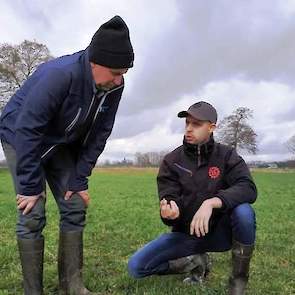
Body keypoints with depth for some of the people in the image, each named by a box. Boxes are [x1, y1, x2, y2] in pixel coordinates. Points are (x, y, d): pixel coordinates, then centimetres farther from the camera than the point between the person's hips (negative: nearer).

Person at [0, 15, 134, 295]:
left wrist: (79, 180, -9)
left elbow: (98, 135, -8)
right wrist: (30, 186, -26)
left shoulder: (114, 87, -15)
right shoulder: (59, 74, -34)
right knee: (32, 215, -12)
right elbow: (27, 130, -31)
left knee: (75, 207, 0)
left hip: (60, 144, 6)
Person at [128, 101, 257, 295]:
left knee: (243, 210, -34)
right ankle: (196, 262, 7)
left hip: (220, 231, -1)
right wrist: (170, 212, -37)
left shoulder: (227, 155, -7)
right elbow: (169, 200, -12)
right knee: (136, 266, -12)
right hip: (187, 233, 2)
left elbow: (248, 188, -23)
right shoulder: (171, 161, -4)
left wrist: (211, 202, -39)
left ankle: (239, 279, -10)